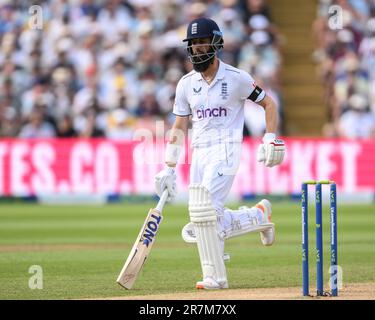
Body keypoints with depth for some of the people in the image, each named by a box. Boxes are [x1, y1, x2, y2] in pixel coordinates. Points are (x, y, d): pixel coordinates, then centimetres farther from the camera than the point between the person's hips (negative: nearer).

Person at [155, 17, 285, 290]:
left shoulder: (236, 78, -4)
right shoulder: (186, 83, 9)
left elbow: (269, 104, 5)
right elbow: (179, 127, 12)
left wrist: (271, 140, -7)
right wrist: (169, 169, 7)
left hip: (226, 150, -6)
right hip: (199, 153, 6)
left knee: (204, 209, -22)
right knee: (205, 219, -1)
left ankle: (215, 277, -12)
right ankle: (258, 216, 22)